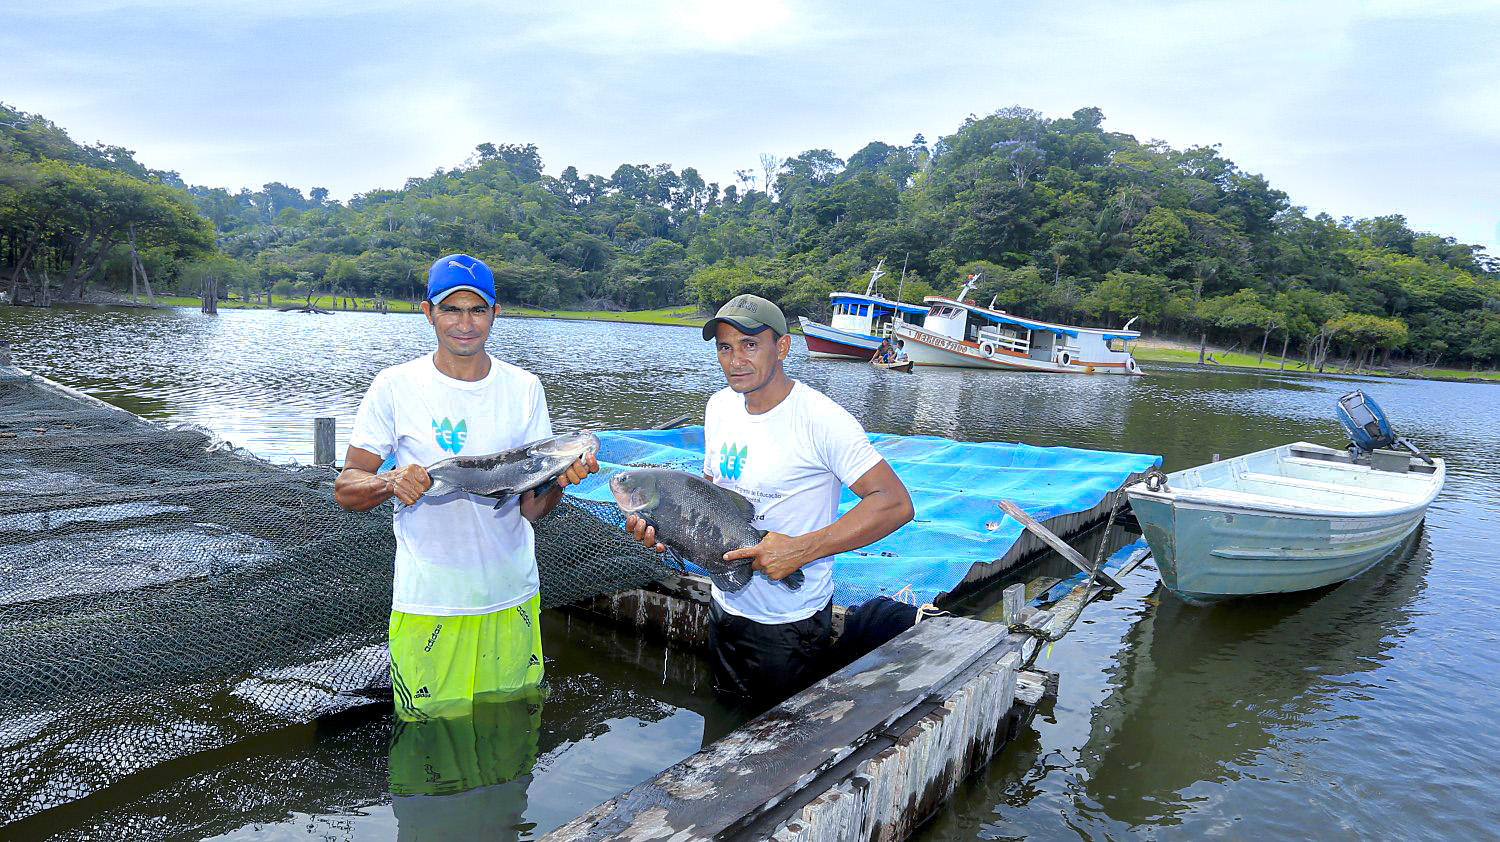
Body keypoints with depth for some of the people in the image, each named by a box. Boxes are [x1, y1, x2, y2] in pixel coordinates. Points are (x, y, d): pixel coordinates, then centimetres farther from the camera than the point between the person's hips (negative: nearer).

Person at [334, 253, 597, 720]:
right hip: (427, 605, -2)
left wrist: (560, 478, -23)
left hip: (512, 598, 2)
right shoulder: (395, 387, -5)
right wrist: (392, 482, -23)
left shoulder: (524, 388, 0)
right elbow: (346, 489, -2)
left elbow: (530, 507, -2)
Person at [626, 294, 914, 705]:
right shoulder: (720, 406, 1)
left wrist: (801, 550, -32)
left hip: (788, 625, -7)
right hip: (725, 606, 7)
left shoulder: (820, 420, -23)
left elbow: (895, 504, -27)